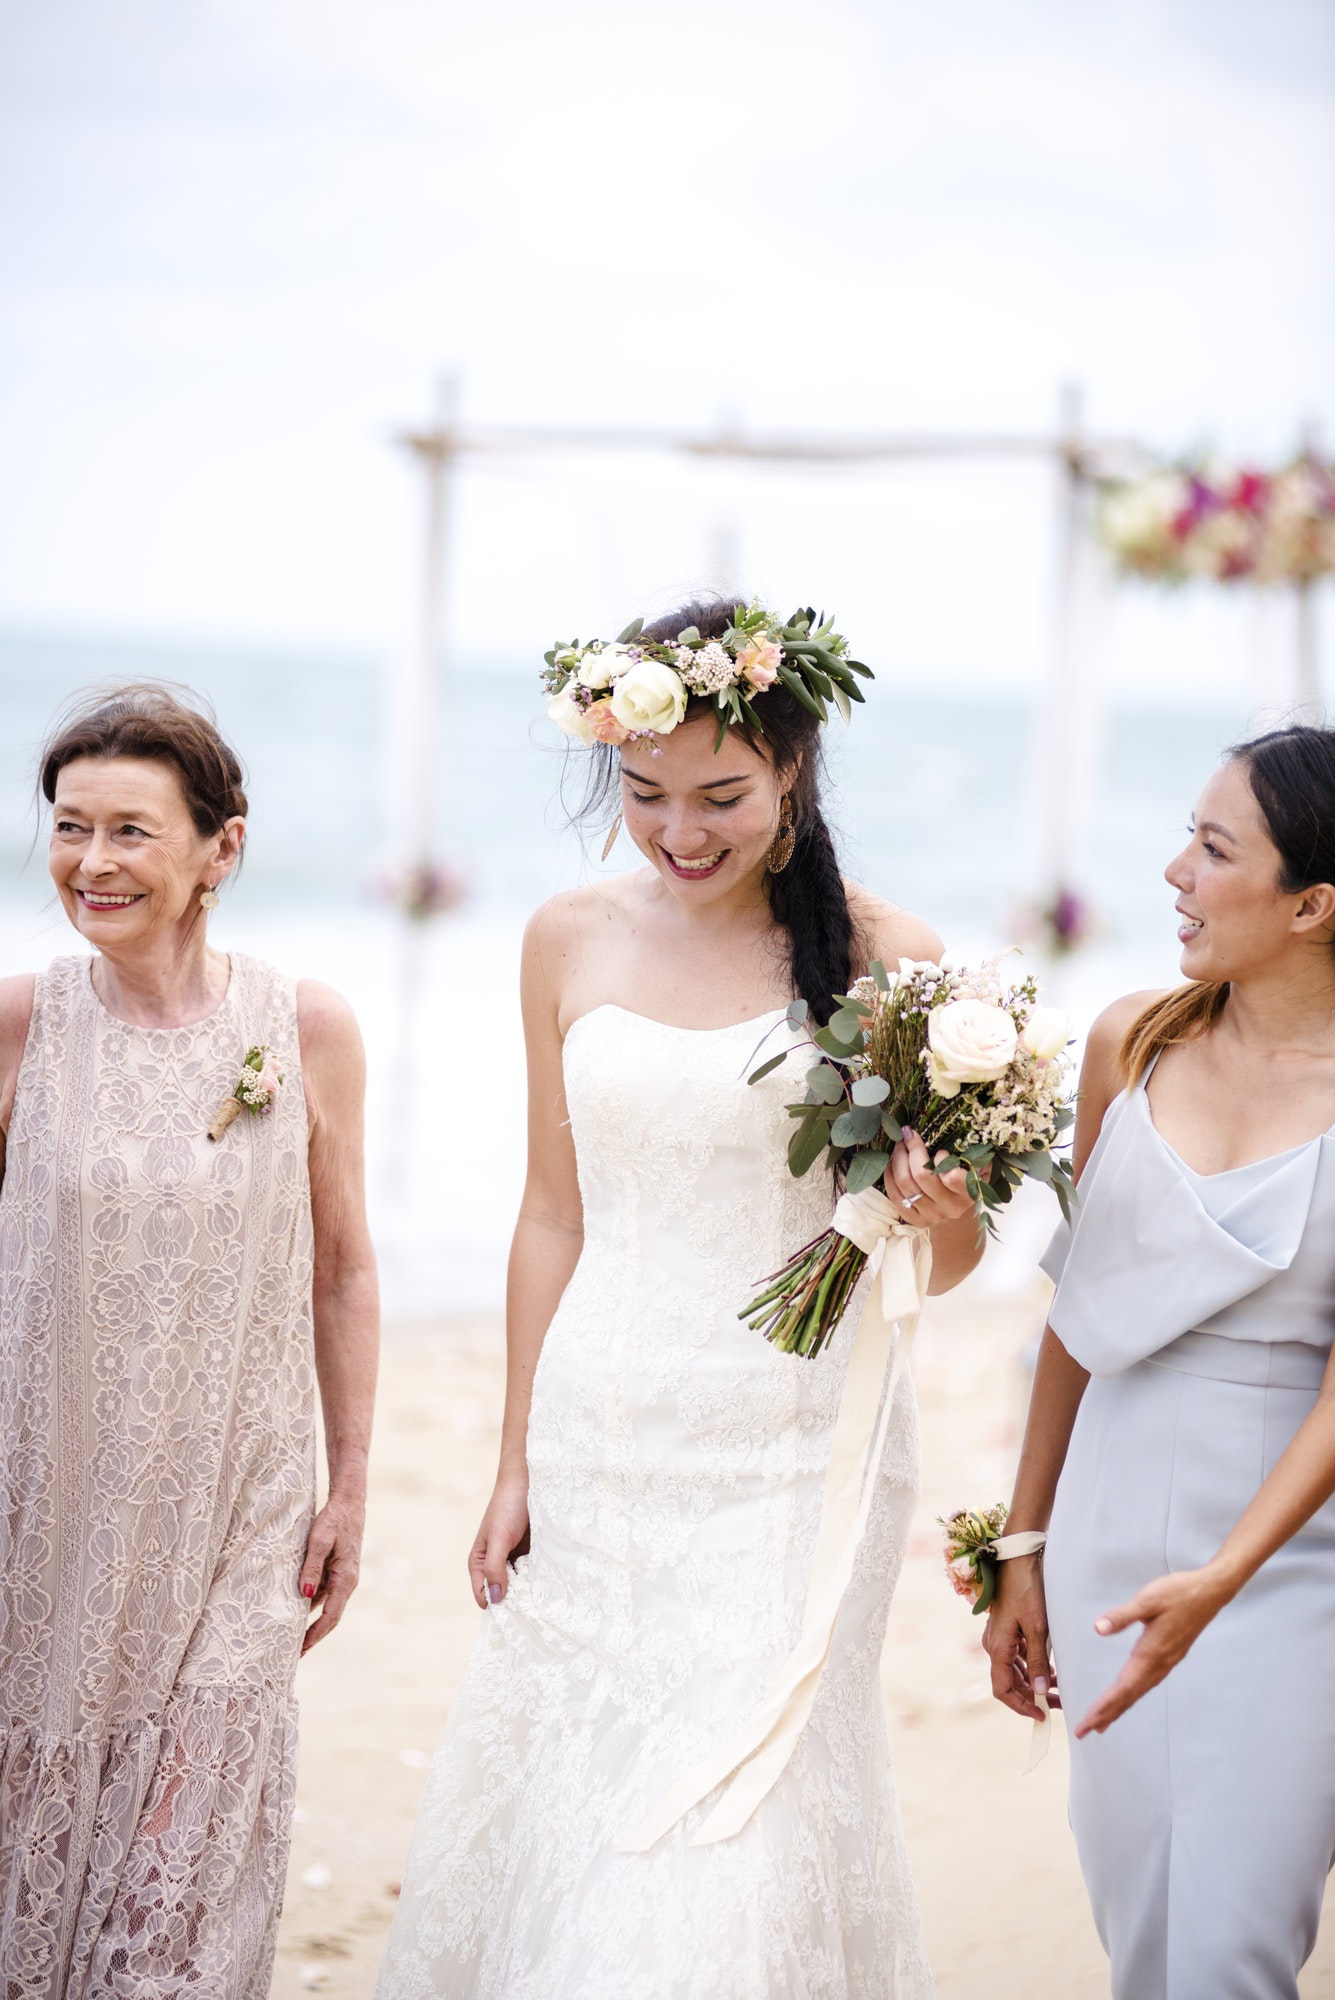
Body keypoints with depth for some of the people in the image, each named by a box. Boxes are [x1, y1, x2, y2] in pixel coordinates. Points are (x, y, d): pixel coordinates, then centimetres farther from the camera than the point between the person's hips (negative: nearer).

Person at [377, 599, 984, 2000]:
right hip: (600, 1433, 3)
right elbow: (553, 1216, 11)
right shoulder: (571, 941, 4)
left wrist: (941, 1214, -22)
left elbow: (942, 1263, 1)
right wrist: (517, 1466, 11)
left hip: (793, 1447, -3)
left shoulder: (879, 954, -5)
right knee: (563, 1793, 8)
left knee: (737, 1818, -5)